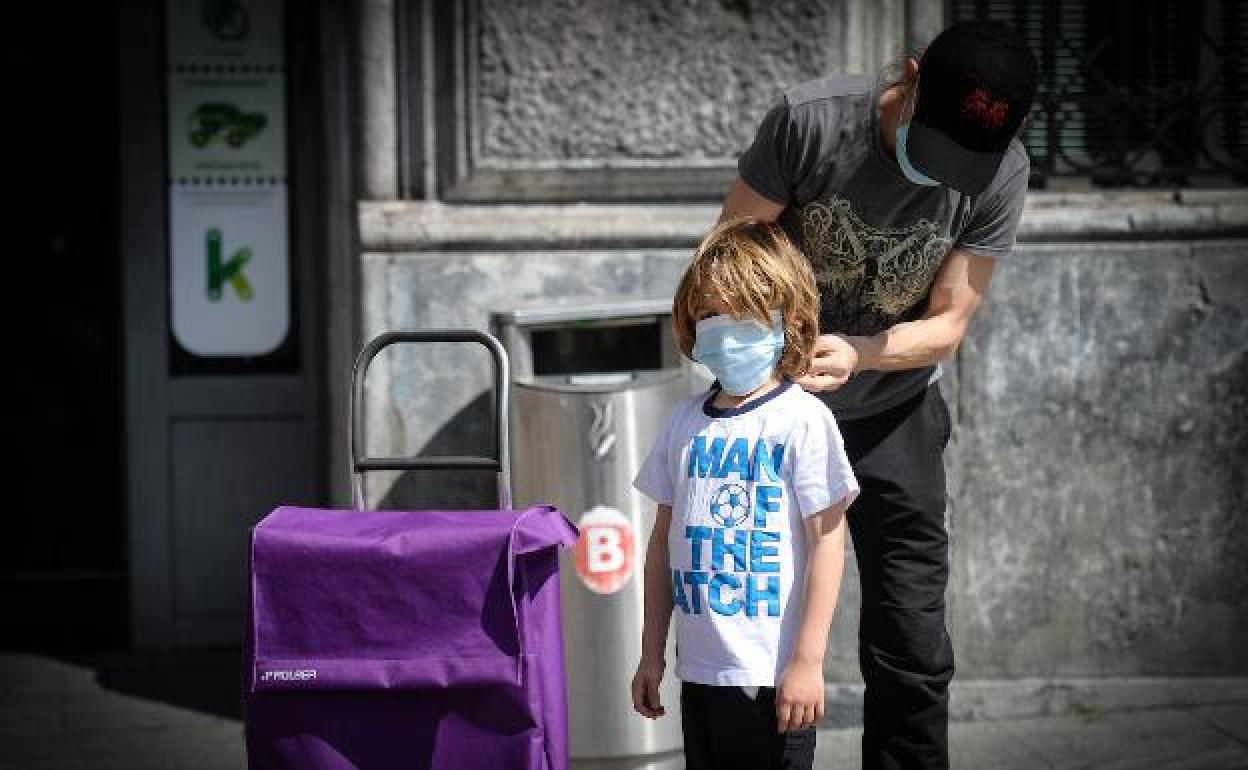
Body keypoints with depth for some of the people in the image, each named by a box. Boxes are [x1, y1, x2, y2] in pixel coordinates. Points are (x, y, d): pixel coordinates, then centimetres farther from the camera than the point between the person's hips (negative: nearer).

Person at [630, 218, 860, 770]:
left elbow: (827, 540, -9)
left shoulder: (802, 419, -7)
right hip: (699, 671, 5)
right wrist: (651, 652, 14)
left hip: (773, 677, -5)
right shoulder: (686, 421, 9)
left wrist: (807, 661, -12)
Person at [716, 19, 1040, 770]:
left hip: (894, 416, 1)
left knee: (913, 651, 0)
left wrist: (856, 355, -32)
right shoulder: (811, 121, -23)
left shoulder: (1001, 174, -17)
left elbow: (947, 323, -14)